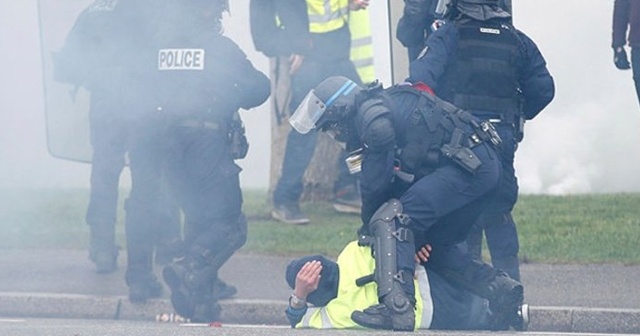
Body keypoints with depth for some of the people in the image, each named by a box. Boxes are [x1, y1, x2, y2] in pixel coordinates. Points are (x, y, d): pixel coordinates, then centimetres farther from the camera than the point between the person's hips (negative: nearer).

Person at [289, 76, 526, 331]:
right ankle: (501, 289, 9)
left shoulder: (371, 113, -6)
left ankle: (396, 308, -32)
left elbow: (375, 182, -5)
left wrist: (368, 226, 10)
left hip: (468, 164, -11)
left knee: (390, 220, -18)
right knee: (435, 245, 18)